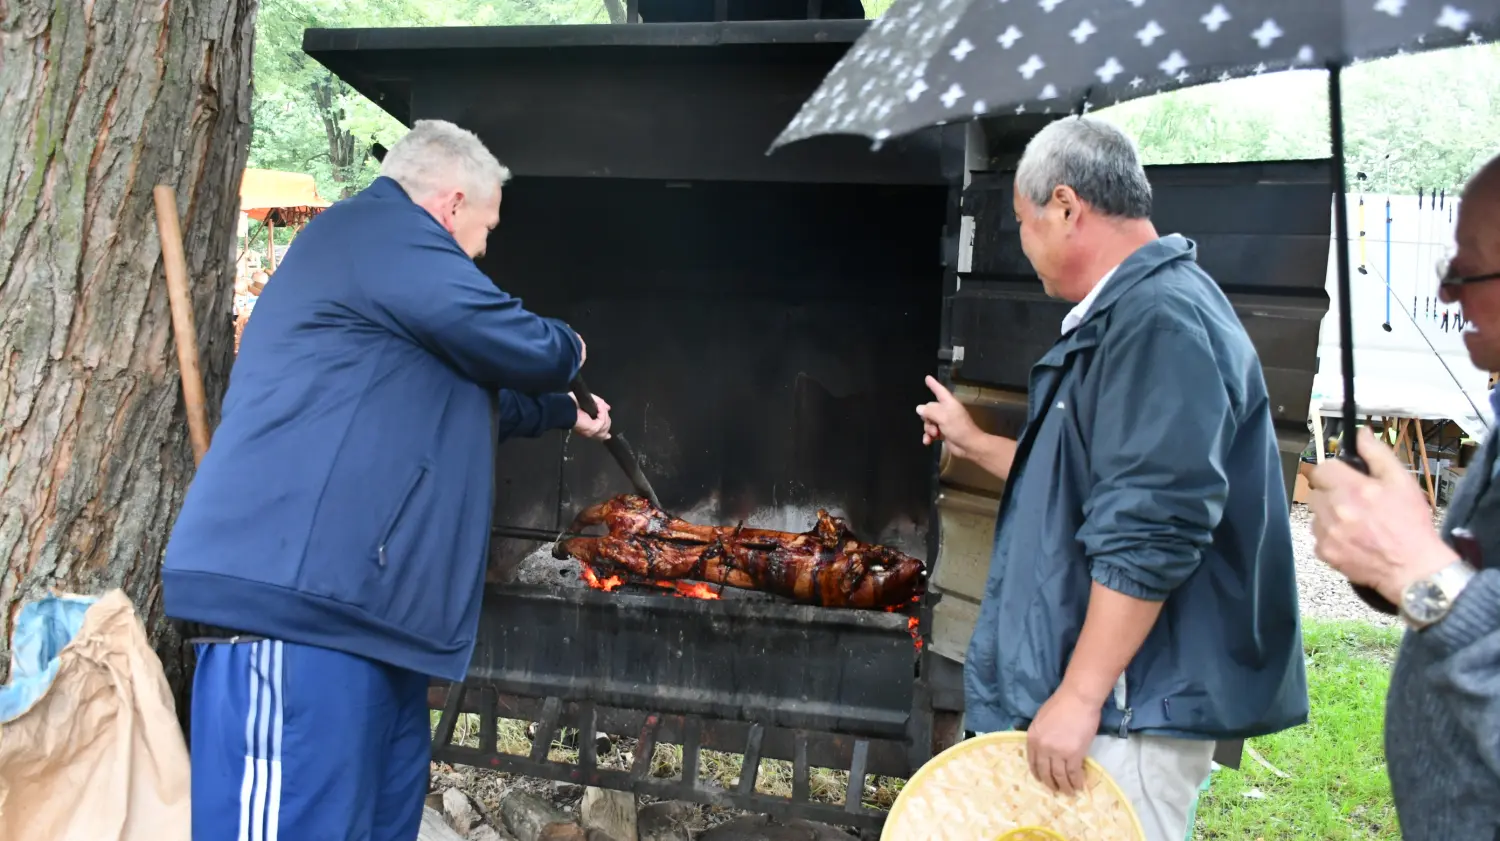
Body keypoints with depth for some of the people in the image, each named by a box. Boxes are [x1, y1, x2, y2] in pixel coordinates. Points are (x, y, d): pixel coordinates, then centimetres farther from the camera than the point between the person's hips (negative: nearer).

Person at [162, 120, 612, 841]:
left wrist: (565, 414, 51)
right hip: (297, 599, -11)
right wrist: (570, 352, 14)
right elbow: (517, 347, -9)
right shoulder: (383, 228, -6)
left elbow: (480, 400, 40)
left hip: (361, 605, 11)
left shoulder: (382, 246, 28)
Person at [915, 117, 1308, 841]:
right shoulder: (1122, 317, 16)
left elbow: (1151, 533, -26)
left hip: (1135, 706, -11)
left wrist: (1080, 696, -24)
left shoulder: (1158, 319, -18)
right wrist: (975, 445, 34)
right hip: (1103, 688, 11)